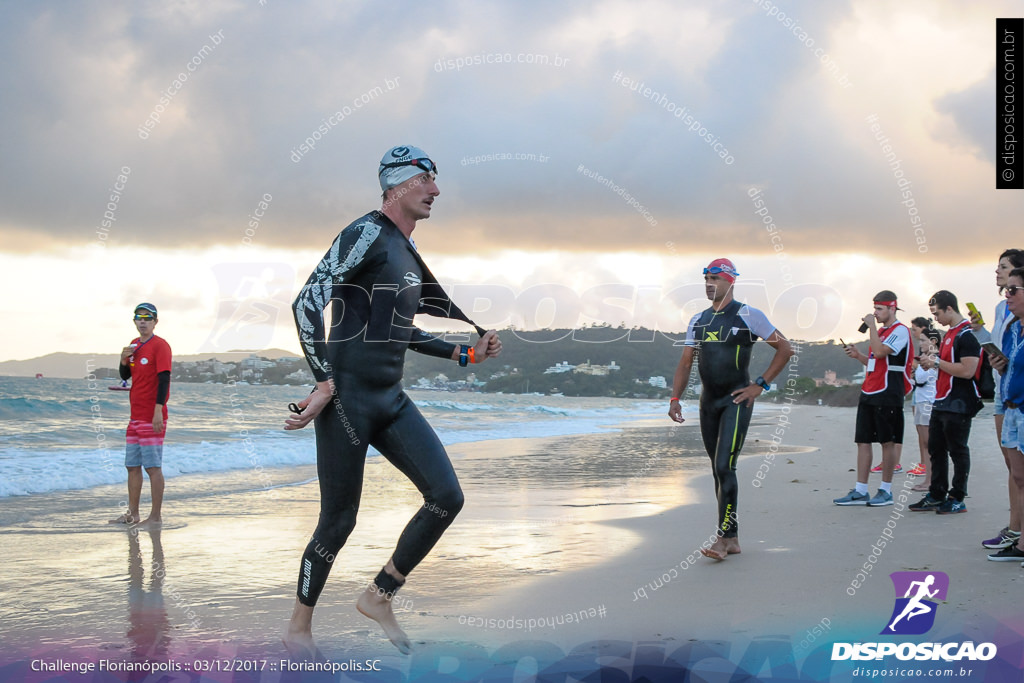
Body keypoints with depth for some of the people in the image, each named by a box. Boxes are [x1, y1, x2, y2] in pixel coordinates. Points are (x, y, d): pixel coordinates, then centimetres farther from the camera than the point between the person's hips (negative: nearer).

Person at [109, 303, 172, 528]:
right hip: (135, 417, 9)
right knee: (132, 465, 12)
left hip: (151, 418, -9)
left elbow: (164, 379, -16)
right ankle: (132, 514, 20)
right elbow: (124, 376, 21)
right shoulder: (134, 345, 15)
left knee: (153, 466, -8)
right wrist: (124, 359, 0)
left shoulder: (160, 346, -10)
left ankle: (155, 517, -5)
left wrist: (158, 410, -22)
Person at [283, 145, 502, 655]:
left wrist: (465, 354, 18)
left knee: (447, 497, -4)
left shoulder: (406, 249, 17)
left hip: (391, 400, 8)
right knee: (339, 521, 0)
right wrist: (325, 384, -22)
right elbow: (308, 302, -18)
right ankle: (299, 627, 20)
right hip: (347, 398, -8)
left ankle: (379, 597, 12)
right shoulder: (367, 234, -10)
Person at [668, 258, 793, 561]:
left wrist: (760, 385, -8)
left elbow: (785, 348, -4)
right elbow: (685, 362, 13)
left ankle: (723, 538, -14)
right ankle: (732, 539, 16)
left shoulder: (748, 315, -6)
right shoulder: (698, 320, 12)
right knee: (718, 470, 8)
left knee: (724, 467, -16)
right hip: (708, 401, 7)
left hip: (736, 400, -6)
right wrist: (675, 399, 1)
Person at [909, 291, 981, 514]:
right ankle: (937, 496, 21)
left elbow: (967, 370, -23)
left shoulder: (967, 335, -15)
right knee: (936, 449, 13)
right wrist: (932, 362, 8)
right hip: (941, 403, 10)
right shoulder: (948, 334, 15)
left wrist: (938, 362, -16)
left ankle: (957, 499, 6)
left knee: (958, 451, -1)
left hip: (959, 405, -10)